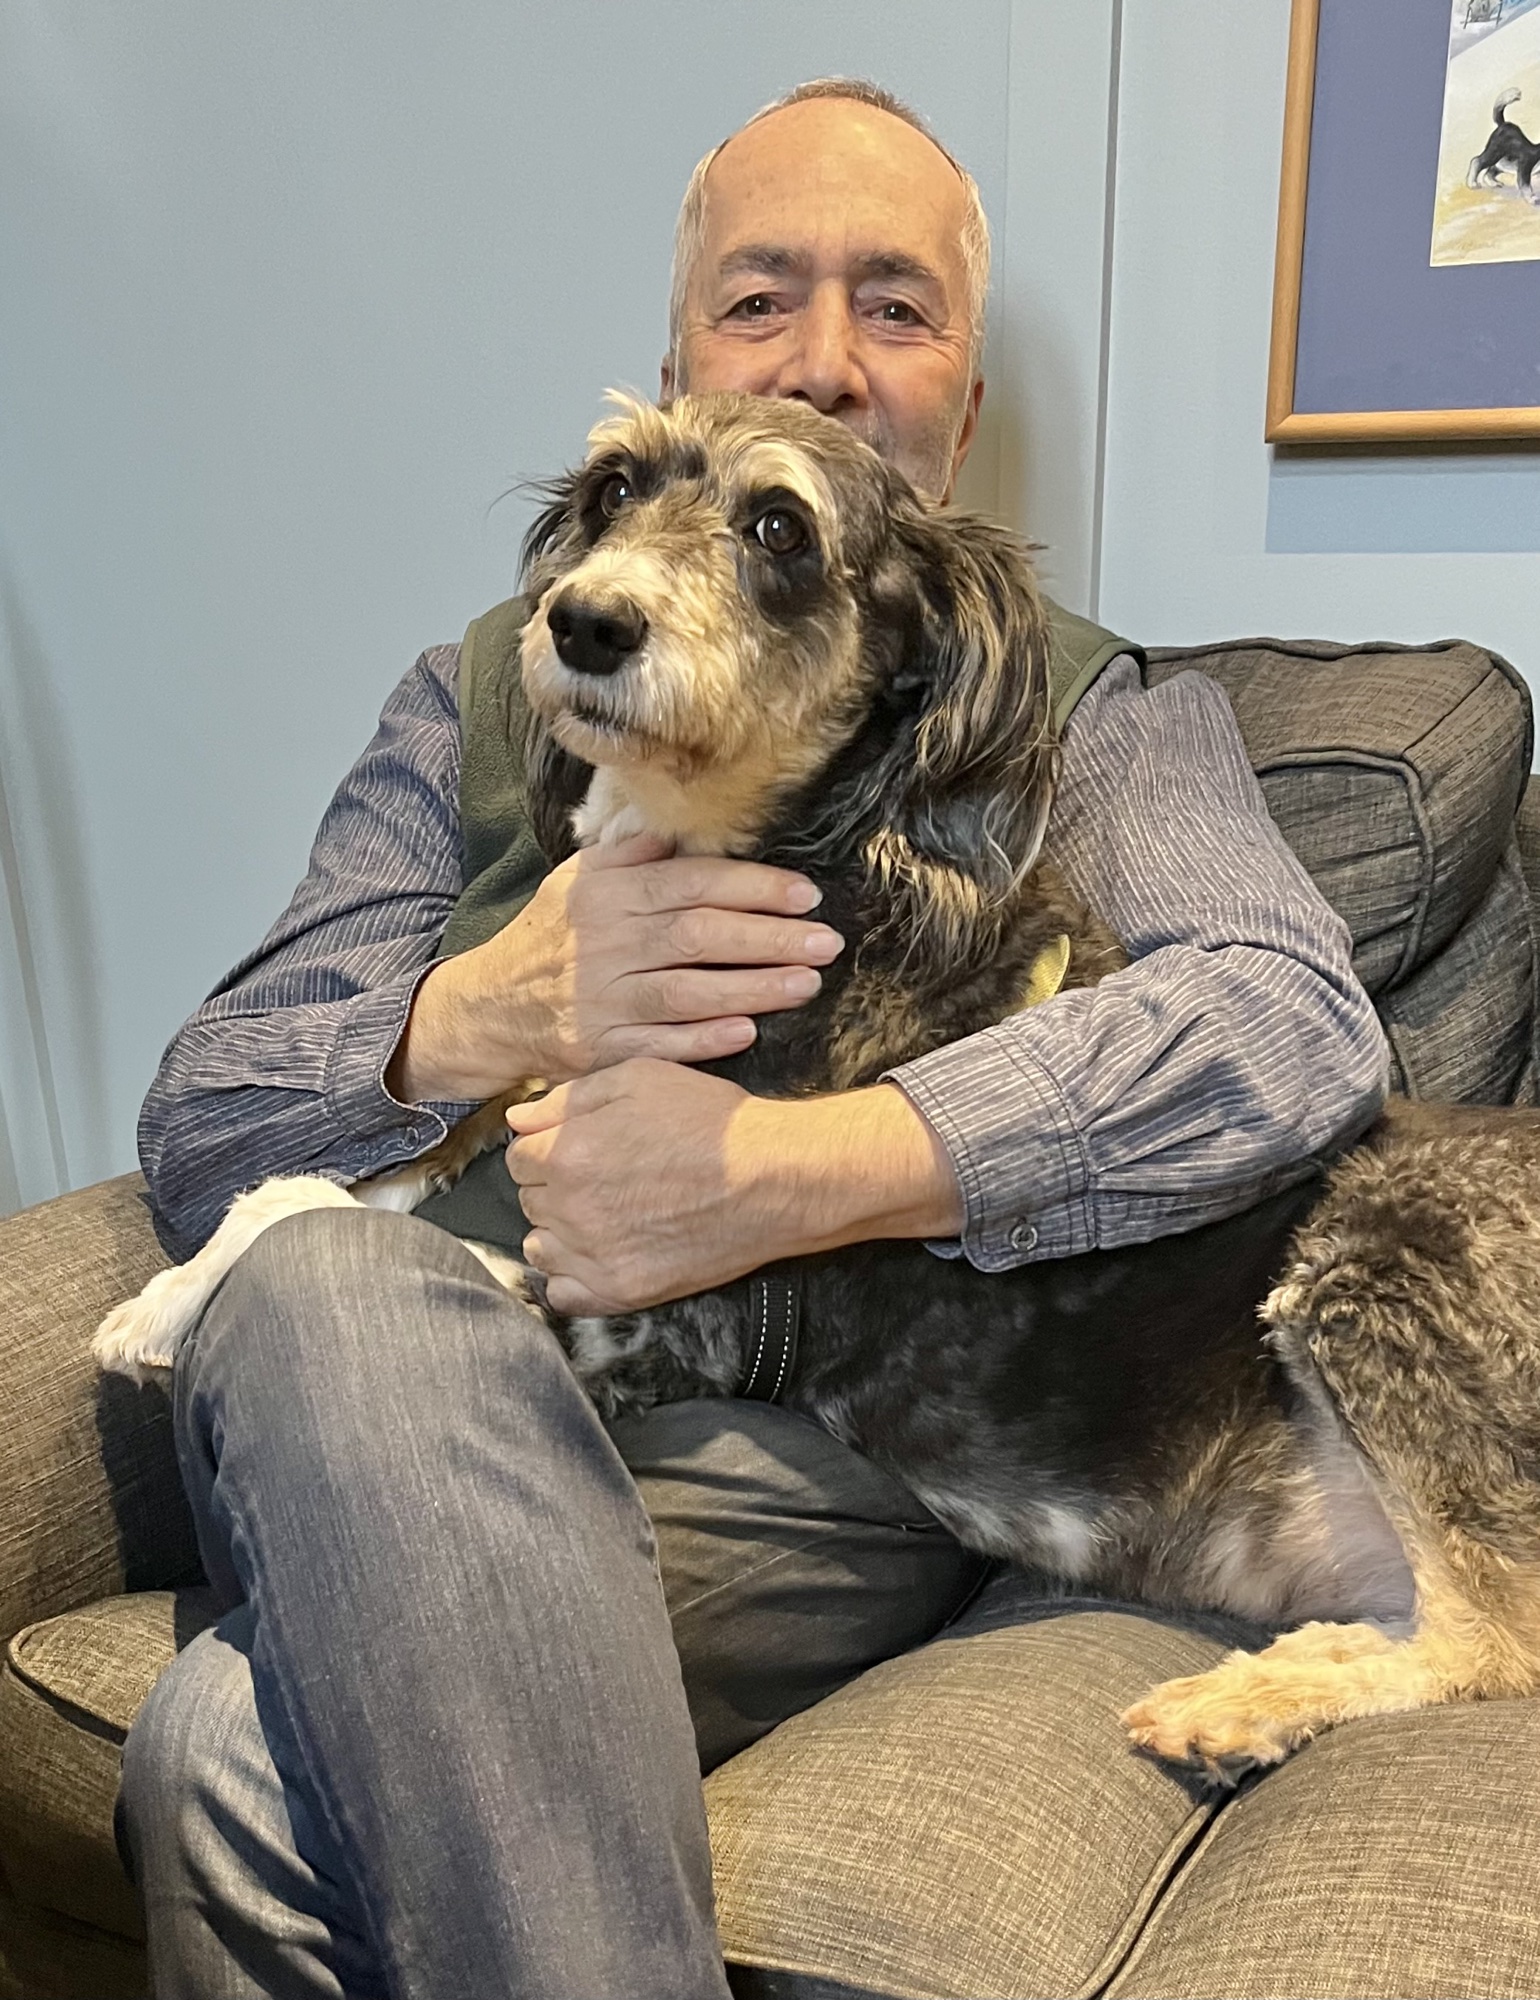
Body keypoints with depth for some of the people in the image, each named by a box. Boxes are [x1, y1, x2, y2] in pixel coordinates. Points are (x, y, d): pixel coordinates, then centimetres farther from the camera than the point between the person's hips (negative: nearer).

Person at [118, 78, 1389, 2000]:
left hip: (820, 1453, -3)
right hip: (437, 1424, 4)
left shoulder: (1085, 707, 13)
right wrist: (481, 1014, -11)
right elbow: (192, 1128, 11)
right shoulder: (476, 698, 18)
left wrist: (782, 1173, -19)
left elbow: (1295, 1019, -9)